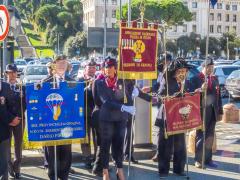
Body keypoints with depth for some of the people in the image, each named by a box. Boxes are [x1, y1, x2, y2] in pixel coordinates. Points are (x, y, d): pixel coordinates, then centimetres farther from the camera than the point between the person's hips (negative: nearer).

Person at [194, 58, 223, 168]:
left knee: (210, 136, 10)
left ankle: (208, 159, 19)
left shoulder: (215, 78, 12)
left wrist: (220, 111, 11)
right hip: (202, 111, -5)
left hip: (213, 112, 5)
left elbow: (218, 95, 14)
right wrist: (201, 89, -27)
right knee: (200, 135, 3)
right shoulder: (196, 78, -6)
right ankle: (198, 160, 10)